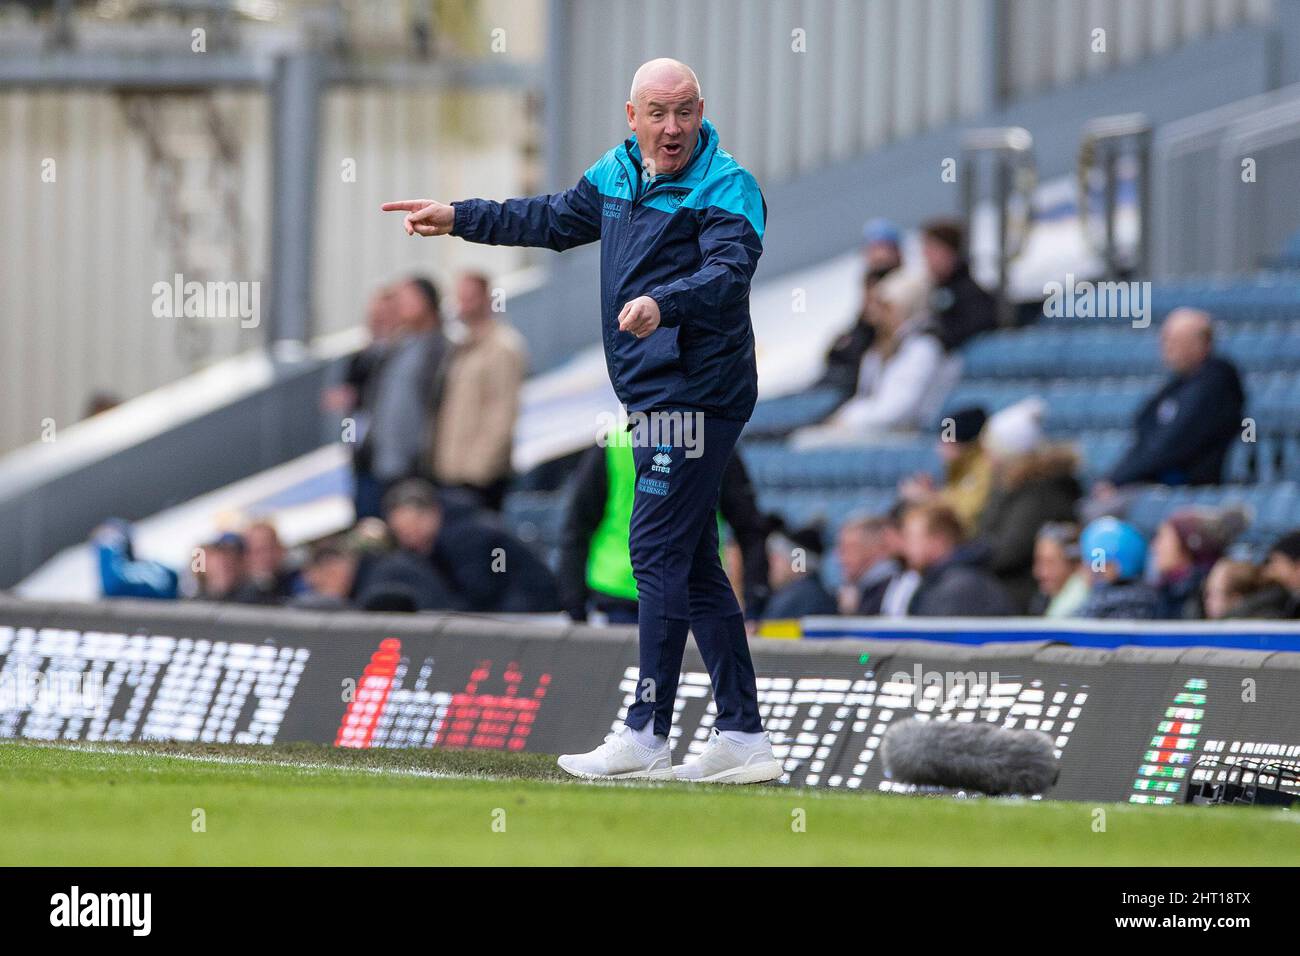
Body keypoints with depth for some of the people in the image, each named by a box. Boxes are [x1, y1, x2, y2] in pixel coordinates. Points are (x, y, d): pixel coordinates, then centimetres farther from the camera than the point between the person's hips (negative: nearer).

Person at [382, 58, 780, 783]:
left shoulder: (726, 187, -11)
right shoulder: (618, 175, 14)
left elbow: (729, 271, -27)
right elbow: (553, 220, 32)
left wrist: (662, 303, -45)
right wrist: (458, 219, 35)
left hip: (695, 392, -9)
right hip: (656, 394, 9)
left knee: (659, 552, -10)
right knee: (694, 567, 8)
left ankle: (647, 735, -9)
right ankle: (743, 737, 10)